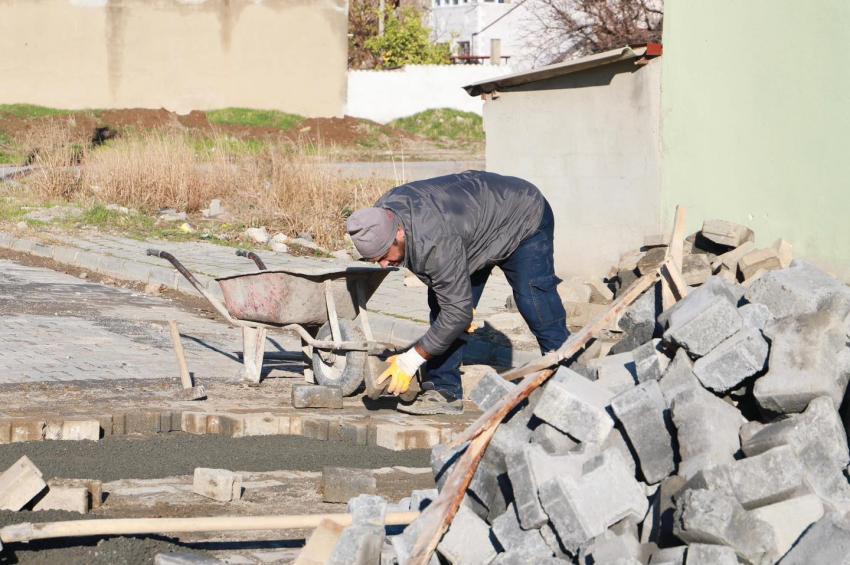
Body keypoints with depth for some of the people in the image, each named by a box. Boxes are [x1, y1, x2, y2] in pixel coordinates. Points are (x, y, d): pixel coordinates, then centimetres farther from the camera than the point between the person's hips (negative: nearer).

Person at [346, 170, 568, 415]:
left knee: (538, 310, -15)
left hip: (525, 220, -8)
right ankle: (444, 392, 1)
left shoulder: (435, 244, -44)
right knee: (441, 306, -1)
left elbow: (458, 312, -38)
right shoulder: (381, 215, -18)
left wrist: (410, 361, -33)